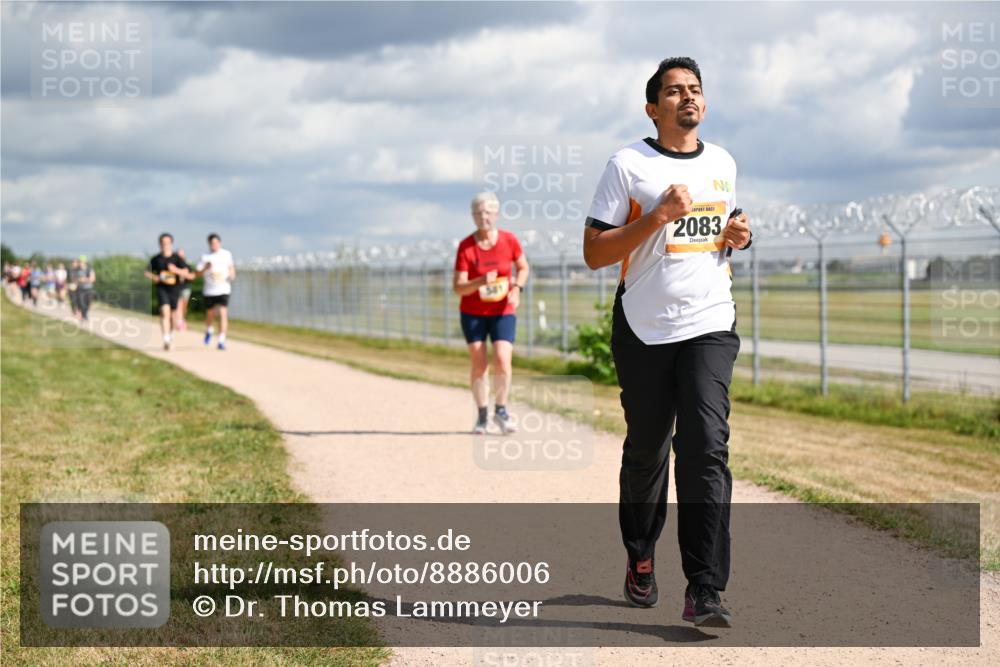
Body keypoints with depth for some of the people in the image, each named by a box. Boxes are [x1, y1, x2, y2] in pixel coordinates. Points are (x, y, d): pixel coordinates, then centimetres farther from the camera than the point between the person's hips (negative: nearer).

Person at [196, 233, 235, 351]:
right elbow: (198, 273, -3)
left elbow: (231, 266, 18)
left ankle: (222, 341, -14)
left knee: (223, 313, -14)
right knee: (210, 314, 14)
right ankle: (209, 330, 47)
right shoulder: (205, 257, -1)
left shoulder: (226, 254, 3)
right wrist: (206, 268, -22)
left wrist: (232, 274, -2)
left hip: (223, 289, -1)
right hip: (209, 291, 1)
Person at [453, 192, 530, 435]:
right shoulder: (465, 247, -10)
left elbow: (523, 267, 11)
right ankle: (481, 415, 13)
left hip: (503, 312, 0)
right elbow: (458, 287, -13)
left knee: (503, 362, -14)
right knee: (479, 365, -3)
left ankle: (500, 410, 8)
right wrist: (481, 281, -32)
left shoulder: (509, 240, -6)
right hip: (472, 313, 0)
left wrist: (517, 287, -8)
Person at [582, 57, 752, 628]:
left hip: (710, 327, 2)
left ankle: (704, 591, -16)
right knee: (646, 451, 10)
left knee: (706, 447, -13)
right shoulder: (628, 164, -3)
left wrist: (737, 235, 5)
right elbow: (595, 253, -7)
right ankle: (640, 560, 34)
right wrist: (657, 217, -17)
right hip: (644, 329, -2)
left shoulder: (723, 163, 12)